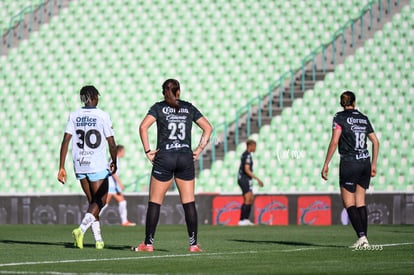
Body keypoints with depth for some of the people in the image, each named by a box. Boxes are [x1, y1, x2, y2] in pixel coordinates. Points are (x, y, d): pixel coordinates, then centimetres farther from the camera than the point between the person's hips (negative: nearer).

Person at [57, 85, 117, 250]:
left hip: (79, 165, 4)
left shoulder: (74, 116, 2)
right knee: (100, 202, 5)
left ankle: (98, 239, 13)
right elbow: (111, 144, -7)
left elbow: (65, 141, -4)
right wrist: (114, 163, 11)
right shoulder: (102, 116, -7)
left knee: (93, 201, 16)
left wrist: (61, 167, -2)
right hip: (98, 165, -4)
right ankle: (81, 229, -18)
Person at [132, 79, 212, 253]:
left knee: (154, 202, 4)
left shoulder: (159, 107, 3)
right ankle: (193, 244, -1)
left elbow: (143, 127, -12)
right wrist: (199, 150, 8)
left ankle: (148, 243, 3)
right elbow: (208, 128, 8)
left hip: (164, 159, -2)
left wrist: (147, 150, -6)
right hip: (186, 158, 2)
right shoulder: (188, 108, 10)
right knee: (189, 203, 3)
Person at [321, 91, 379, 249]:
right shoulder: (363, 118, 12)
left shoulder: (340, 117, -5)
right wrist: (374, 164, 22)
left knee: (349, 203, -1)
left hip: (349, 164, -5)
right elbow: (376, 142, 14)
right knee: (360, 202, 11)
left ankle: (361, 236, -17)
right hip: (365, 163, 5)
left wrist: (326, 164, -9)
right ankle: (364, 240, 6)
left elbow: (334, 142, -12)